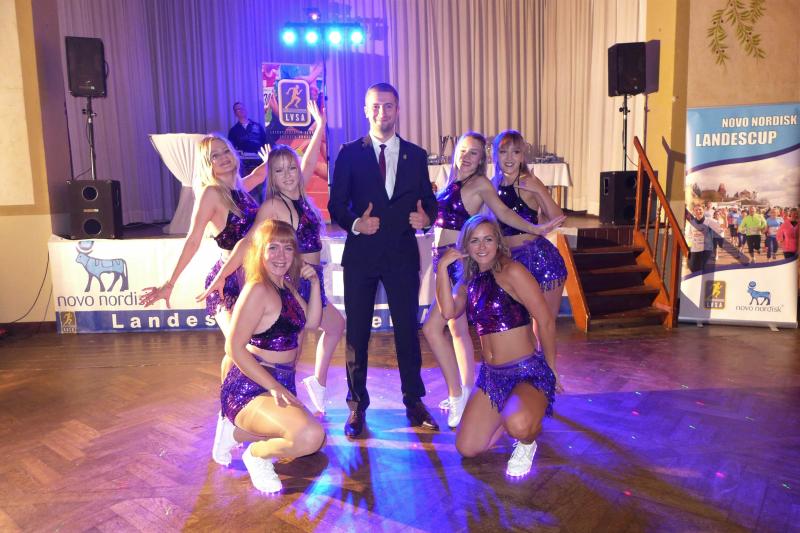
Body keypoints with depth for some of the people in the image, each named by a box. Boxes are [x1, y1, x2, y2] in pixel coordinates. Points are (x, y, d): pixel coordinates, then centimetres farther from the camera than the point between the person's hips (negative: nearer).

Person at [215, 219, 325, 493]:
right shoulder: (258, 289, -19)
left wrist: (314, 283, 1)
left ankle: (238, 432, 26)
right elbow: (235, 347, -22)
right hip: (250, 389, -10)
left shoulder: (286, 286, 9)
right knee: (310, 436, -33)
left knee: (315, 440, 25)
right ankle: (256, 454, -2)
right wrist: (275, 388, -23)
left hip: (279, 385, 10)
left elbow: (311, 322, 14)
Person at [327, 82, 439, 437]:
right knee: (356, 333, 6)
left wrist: (426, 216, -12)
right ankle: (357, 407, 21)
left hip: (403, 254, 1)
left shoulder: (416, 155, 9)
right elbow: (336, 204, 0)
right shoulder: (349, 153, 3)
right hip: (361, 254, -1)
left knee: (408, 330, 7)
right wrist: (355, 223, -18)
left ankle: (414, 402, 23)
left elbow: (428, 200, 11)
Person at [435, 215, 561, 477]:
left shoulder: (511, 271, -13)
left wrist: (551, 369, -3)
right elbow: (448, 311, -9)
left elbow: (546, 321, -12)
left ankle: (526, 443, 1)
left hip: (528, 371, -7)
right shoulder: (469, 279, 9)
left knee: (518, 425, -37)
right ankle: (509, 415, 28)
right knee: (467, 448, 2)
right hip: (491, 375, 7)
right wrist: (443, 267, -11)